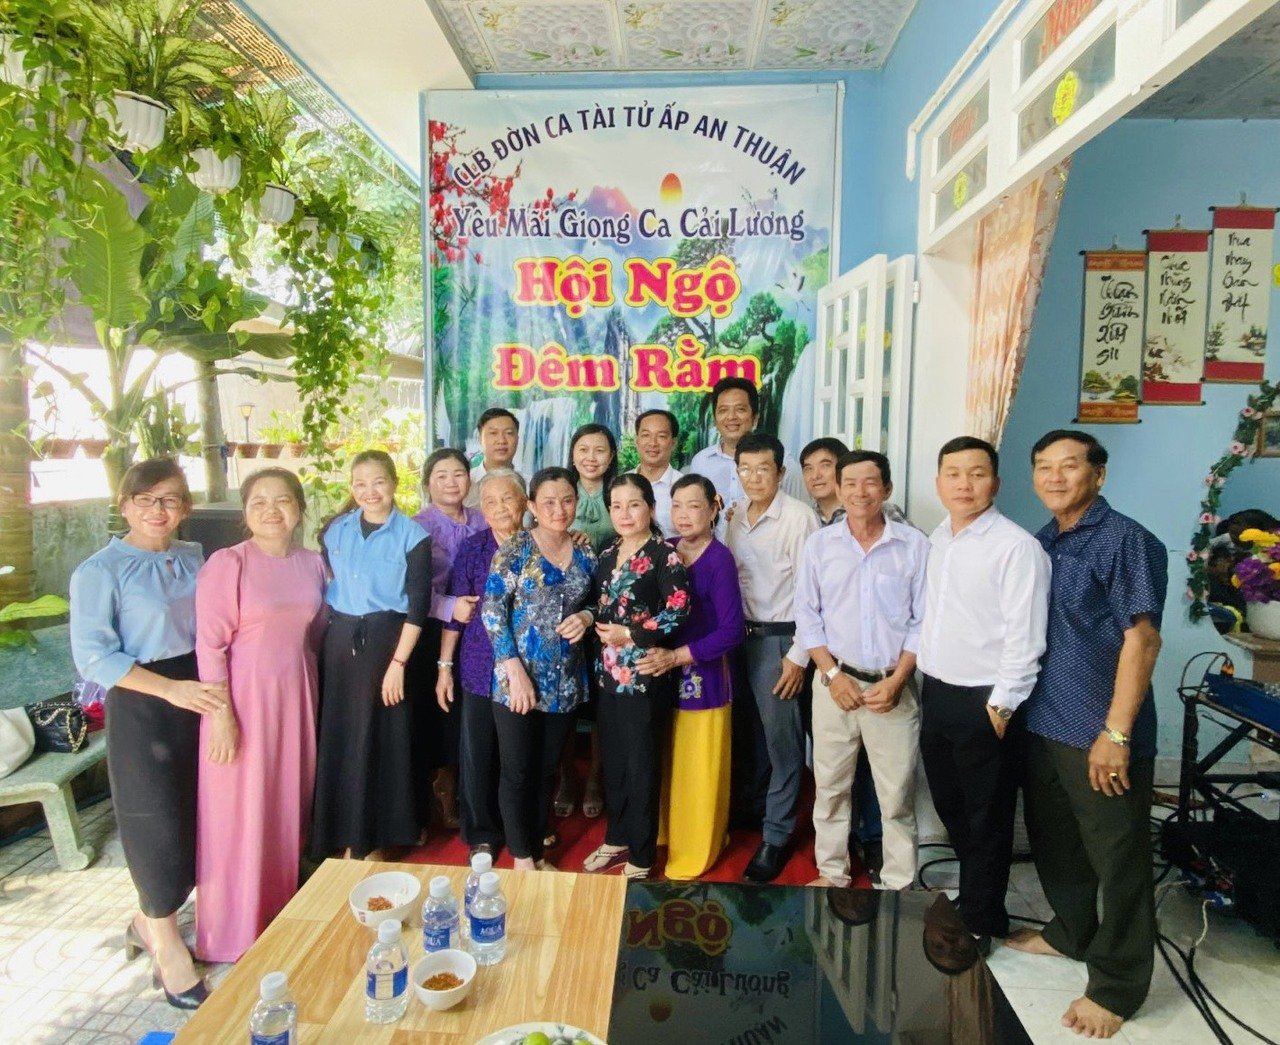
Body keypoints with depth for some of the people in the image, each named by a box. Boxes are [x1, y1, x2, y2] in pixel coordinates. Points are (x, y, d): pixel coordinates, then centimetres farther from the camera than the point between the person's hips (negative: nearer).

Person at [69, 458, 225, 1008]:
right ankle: (168, 949, 25)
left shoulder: (193, 558, 4)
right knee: (156, 821, 6)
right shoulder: (100, 570, -12)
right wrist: (171, 688, -22)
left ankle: (149, 920, 38)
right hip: (141, 706, -5)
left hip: (200, 696, 6)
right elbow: (92, 656, -16)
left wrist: (211, 688, 1)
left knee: (199, 817, 14)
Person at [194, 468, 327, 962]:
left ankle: (283, 915, 35)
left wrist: (312, 693, 12)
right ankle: (237, 935, 24)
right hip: (243, 697, -5)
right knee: (241, 814, 5)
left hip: (296, 696, 5)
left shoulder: (313, 563, 5)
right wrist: (222, 716, -15)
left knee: (290, 804, 15)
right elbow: (210, 645, -13)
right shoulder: (227, 563, -11)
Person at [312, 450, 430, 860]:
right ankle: (348, 836, 25)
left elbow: (419, 605, -9)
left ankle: (378, 839, 22)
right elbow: (322, 590, 12)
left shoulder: (412, 536, -7)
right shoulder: (334, 530, 6)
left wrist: (398, 662, -13)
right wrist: (321, 645, 5)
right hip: (339, 641, 4)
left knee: (382, 739, 4)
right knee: (339, 738, 7)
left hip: (386, 640, -4)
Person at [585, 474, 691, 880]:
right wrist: (594, 625, 2)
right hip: (608, 674, 7)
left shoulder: (664, 555, -11)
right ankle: (616, 839, 35)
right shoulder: (607, 555, 10)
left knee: (642, 766, 5)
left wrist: (631, 635, -17)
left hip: (645, 675, -6)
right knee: (612, 762, 17)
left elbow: (679, 610, -19)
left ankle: (641, 858, 20)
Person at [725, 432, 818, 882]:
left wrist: (798, 655, -14)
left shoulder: (798, 517, -13)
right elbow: (731, 582, 11)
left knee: (782, 740, 2)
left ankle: (776, 835, 17)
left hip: (782, 638, -6)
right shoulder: (737, 519, 8)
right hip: (745, 635, 6)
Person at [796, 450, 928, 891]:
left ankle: (899, 884, 22)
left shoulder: (914, 545, -4)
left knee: (897, 793, 5)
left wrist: (896, 681, -7)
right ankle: (831, 873, 29)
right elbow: (807, 615, 3)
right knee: (829, 786, 12)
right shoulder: (819, 544, 1)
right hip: (835, 682, 2)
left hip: (893, 685, -1)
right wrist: (832, 674, -5)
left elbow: (923, 621, -1)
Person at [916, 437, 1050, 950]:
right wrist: (924, 678, 10)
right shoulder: (936, 539, 8)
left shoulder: (1016, 546, -15)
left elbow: (1025, 636, -18)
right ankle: (975, 893, 43)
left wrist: (1000, 706, -17)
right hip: (937, 694, 7)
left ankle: (979, 923, 29)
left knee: (986, 820, 10)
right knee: (950, 808, 21)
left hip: (985, 703, -7)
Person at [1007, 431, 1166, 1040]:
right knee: (1053, 840, 21)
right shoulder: (1039, 544, 9)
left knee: (1118, 859, 8)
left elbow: (1142, 638, -17)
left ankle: (1117, 984, 24)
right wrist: (1018, 705, 12)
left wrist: (1116, 733, -20)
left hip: (1100, 733, -7)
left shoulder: (1125, 541, -13)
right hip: (1042, 723, 7)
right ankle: (1070, 932, 43)